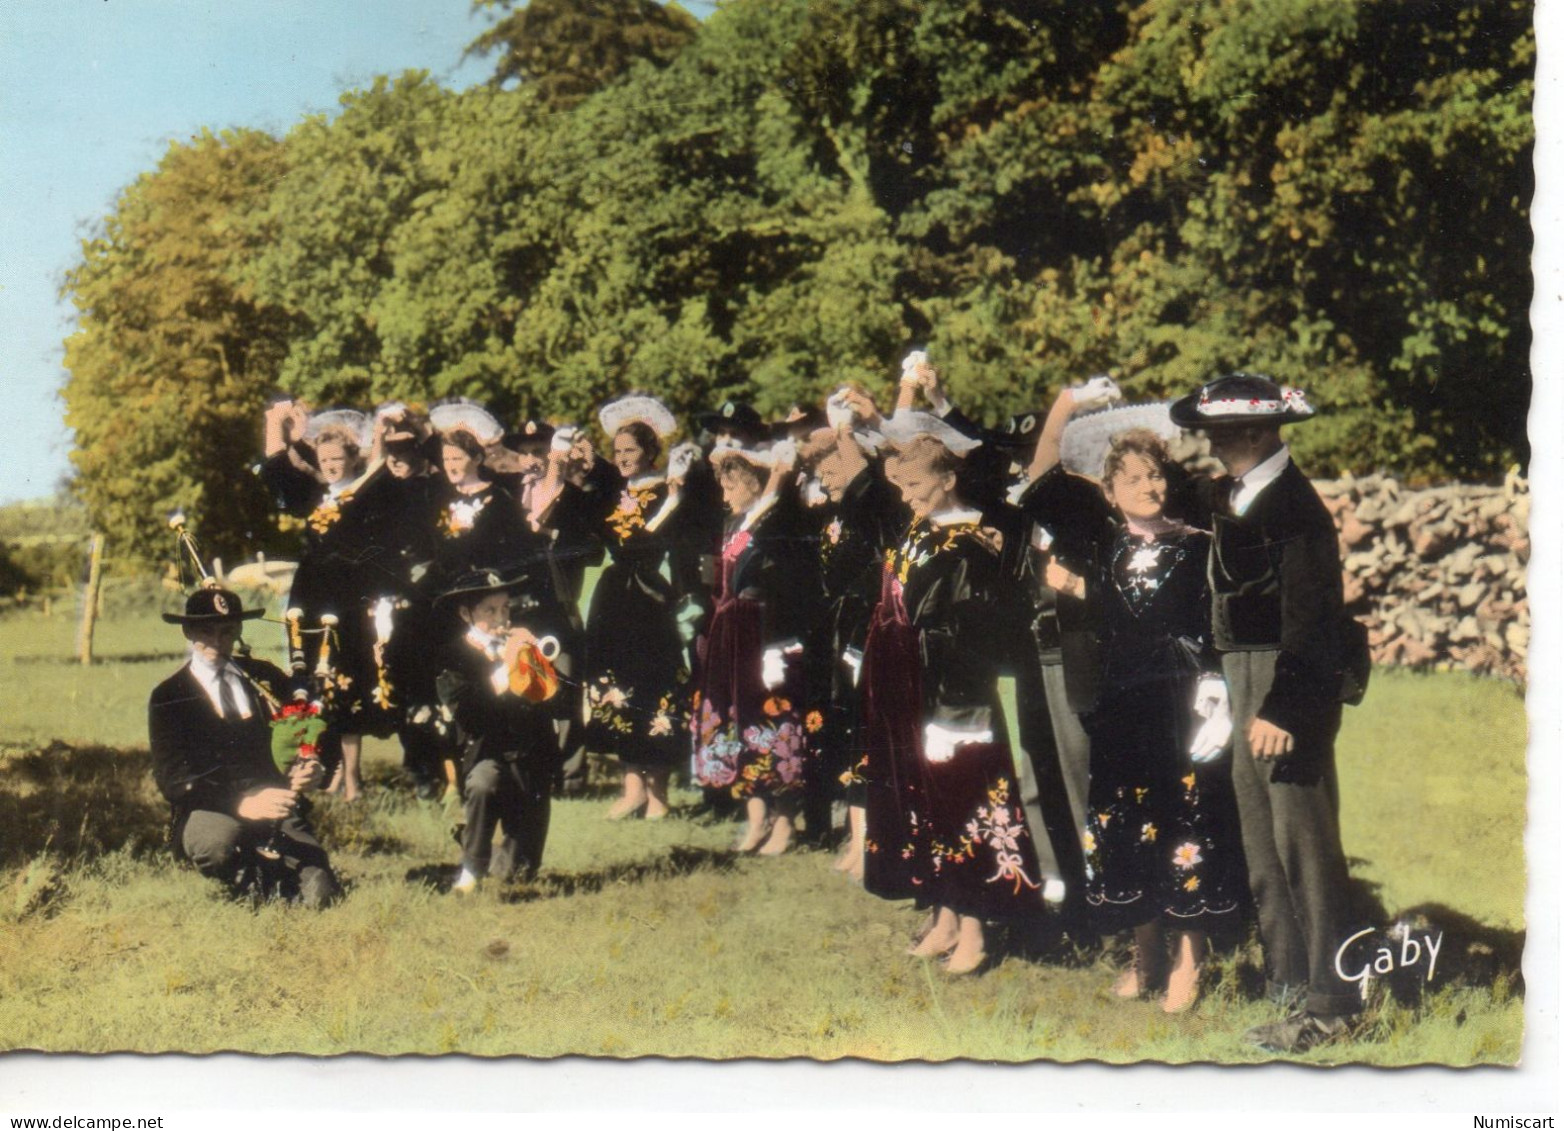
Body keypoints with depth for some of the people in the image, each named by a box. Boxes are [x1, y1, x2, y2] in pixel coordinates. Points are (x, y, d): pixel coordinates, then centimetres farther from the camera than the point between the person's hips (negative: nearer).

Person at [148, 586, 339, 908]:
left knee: (318, 896, -19)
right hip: (209, 814, -3)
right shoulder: (169, 698, 4)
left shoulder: (265, 678, 15)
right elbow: (174, 781, -8)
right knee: (221, 841, -39)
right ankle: (252, 884, -6)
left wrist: (312, 770, -9)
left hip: (277, 808, 3)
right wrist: (243, 805, -25)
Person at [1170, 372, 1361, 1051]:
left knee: (1303, 843, -6)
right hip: (1248, 685, 10)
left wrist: (1285, 708, -24)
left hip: (1291, 687, -10)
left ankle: (1329, 1007, 0)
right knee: (1262, 845, 16)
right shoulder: (1233, 499, 14)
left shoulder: (1293, 505, -15)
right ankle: (1286, 980, 27)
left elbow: (1308, 617, -19)